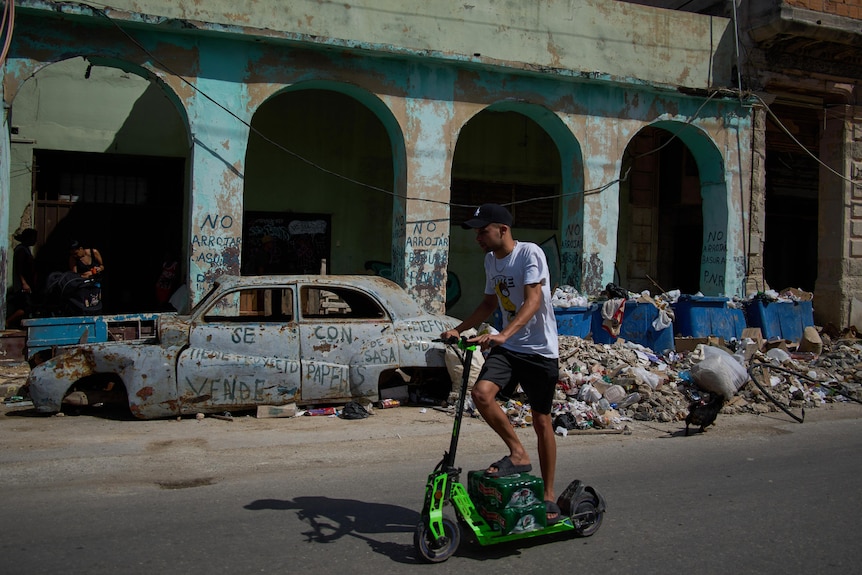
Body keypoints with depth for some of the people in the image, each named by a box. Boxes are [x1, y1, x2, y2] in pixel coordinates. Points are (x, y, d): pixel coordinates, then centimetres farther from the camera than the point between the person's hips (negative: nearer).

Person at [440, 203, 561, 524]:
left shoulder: (530, 253, -15)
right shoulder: (490, 260, 9)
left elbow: (533, 301, -26)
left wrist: (503, 335, -39)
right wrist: (458, 330, 11)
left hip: (540, 349, -6)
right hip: (507, 348, 6)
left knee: (541, 421, 3)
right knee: (481, 393, -21)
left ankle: (548, 496, 18)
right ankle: (518, 454, -2)